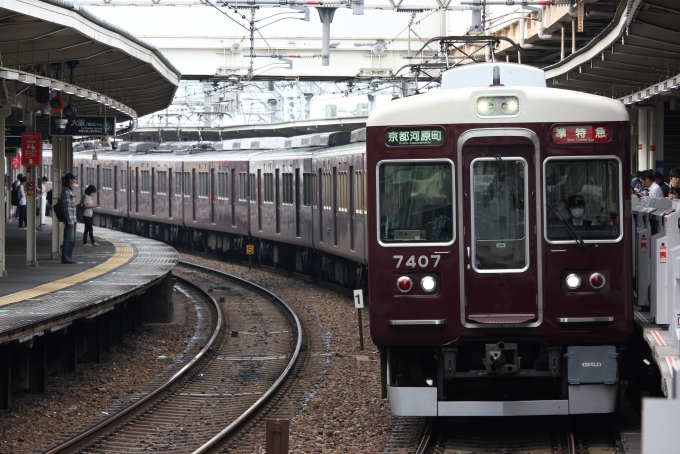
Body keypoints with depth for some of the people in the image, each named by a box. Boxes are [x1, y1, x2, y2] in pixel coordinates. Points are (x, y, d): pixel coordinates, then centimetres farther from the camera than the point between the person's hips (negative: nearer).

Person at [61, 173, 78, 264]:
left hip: (72, 219, 10)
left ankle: (68, 257, 18)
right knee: (68, 239, -7)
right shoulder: (66, 191, -13)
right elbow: (67, 207, -18)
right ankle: (65, 258, -5)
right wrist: (70, 221, -20)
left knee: (72, 240, 13)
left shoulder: (69, 191, 17)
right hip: (69, 219, -10)